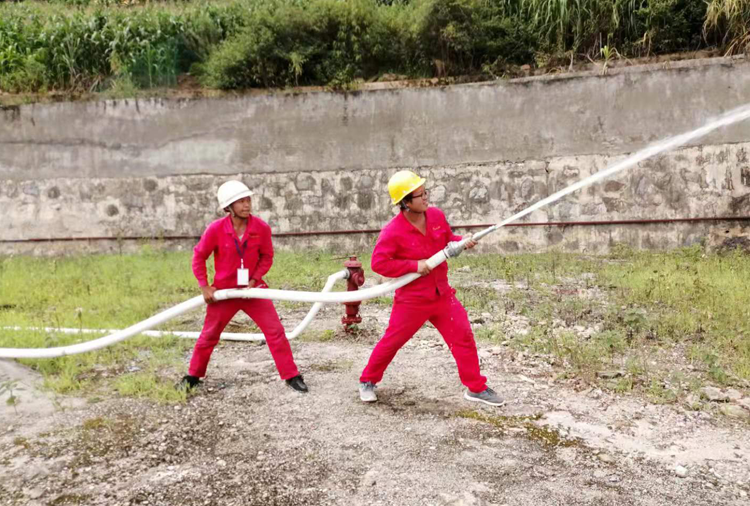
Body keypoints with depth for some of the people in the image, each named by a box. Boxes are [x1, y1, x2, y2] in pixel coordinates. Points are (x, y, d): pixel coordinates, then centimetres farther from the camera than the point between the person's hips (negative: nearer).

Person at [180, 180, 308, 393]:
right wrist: (204, 287, -6)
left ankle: (291, 376, 7)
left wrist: (254, 280, -11)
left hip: (253, 288, 1)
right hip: (223, 291, 0)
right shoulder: (216, 229, -17)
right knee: (209, 335, 12)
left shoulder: (261, 227, -14)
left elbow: (267, 257, 0)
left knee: (275, 331, -4)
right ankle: (193, 376, 33)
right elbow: (199, 256, -5)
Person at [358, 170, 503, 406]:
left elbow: (448, 239, 14)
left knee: (464, 337, 4)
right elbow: (378, 263, -19)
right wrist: (414, 265, -23)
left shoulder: (436, 216, -2)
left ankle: (476, 388, 17)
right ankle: (367, 381, 30)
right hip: (411, 300, -5)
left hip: (442, 294, 5)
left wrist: (462, 242, -9)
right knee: (392, 341, 7)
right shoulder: (393, 231, -20)